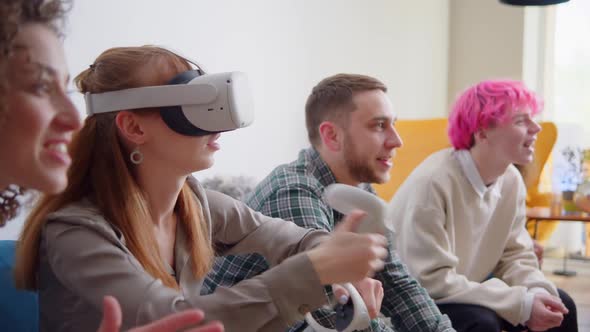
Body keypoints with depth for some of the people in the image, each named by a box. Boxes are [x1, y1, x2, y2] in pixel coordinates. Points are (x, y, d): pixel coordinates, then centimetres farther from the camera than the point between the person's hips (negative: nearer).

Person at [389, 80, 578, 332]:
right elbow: (431, 280, -29)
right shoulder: (433, 182, -29)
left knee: (559, 306, -1)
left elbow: (516, 255, 2)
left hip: (466, 289, 7)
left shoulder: (511, 180, -5)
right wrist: (521, 303, -29)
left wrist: (537, 292, -21)